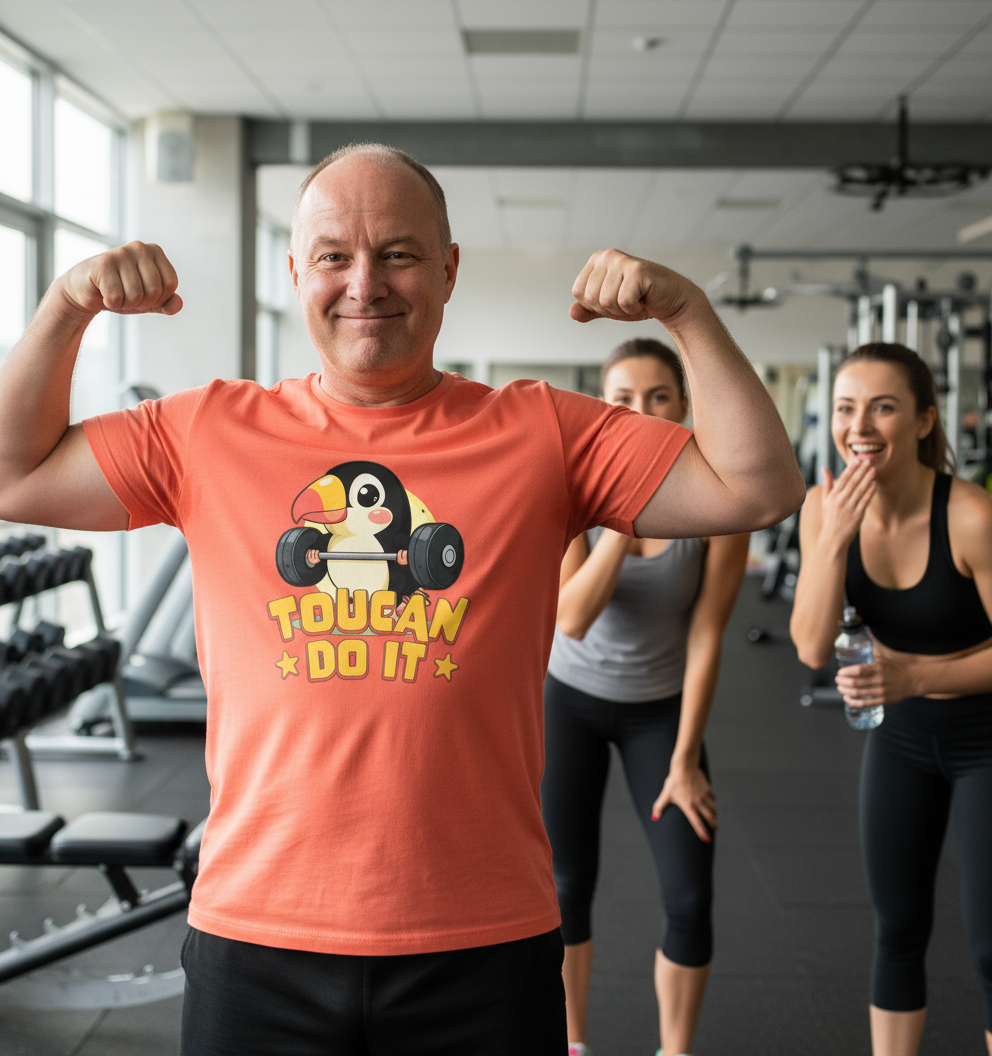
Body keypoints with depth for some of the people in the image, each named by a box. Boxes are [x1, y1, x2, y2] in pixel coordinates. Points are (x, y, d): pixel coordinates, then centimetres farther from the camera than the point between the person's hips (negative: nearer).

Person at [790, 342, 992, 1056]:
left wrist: (917, 675, -31)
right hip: (901, 736, 5)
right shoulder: (825, 507, -13)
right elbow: (814, 648, -18)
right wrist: (832, 538, -29)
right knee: (898, 932, 14)